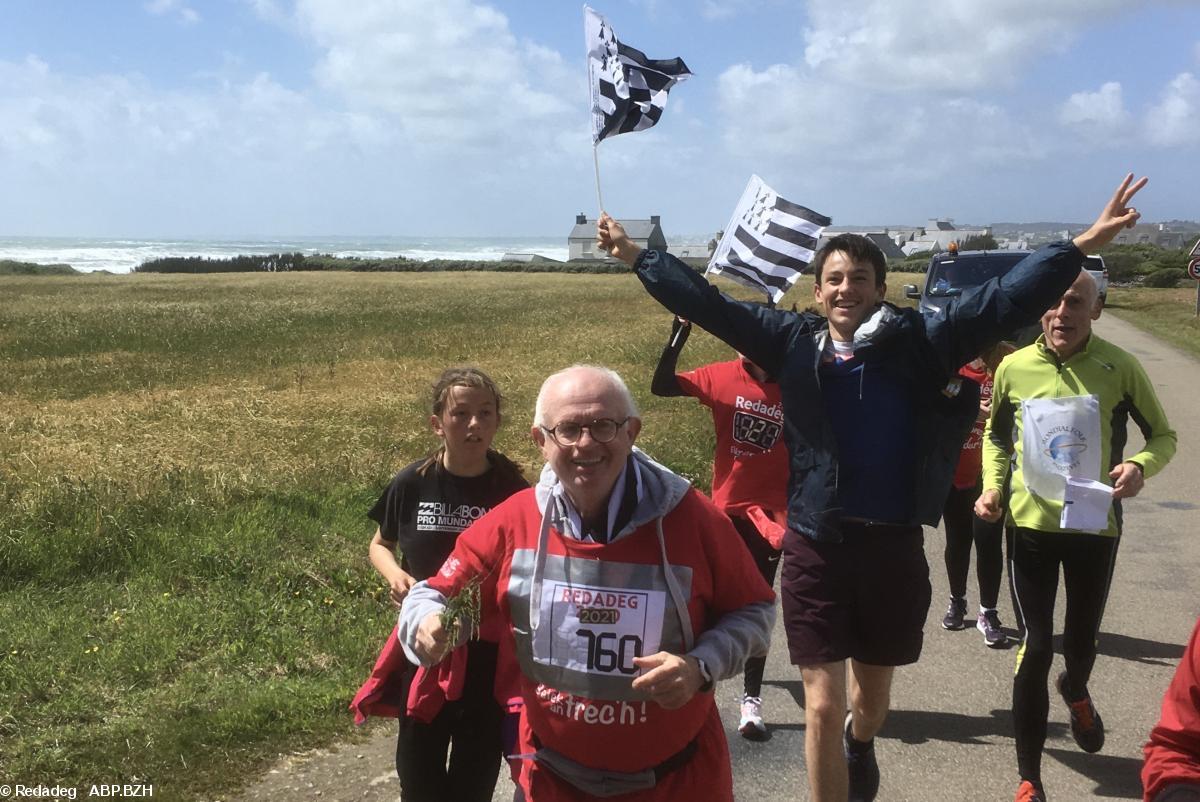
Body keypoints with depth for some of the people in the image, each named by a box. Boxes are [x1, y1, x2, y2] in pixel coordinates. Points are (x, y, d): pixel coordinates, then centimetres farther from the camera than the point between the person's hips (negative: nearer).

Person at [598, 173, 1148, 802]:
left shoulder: (917, 344, -5)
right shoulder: (795, 343, -3)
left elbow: (1006, 301, -9)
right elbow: (707, 304, 0)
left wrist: (1083, 244, -16)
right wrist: (636, 257, 0)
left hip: (893, 547, 1)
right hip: (815, 546, -1)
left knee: (873, 691, 23)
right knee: (822, 706, 0)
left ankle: (860, 748, 58)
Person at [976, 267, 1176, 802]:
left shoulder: (1119, 368, -10)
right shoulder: (1014, 367, -6)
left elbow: (1164, 436, 1)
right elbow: (996, 436, 11)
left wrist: (1141, 464, -21)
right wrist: (992, 486, -5)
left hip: (1095, 526, 0)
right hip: (1032, 523, 0)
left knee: (1082, 638, 17)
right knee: (1037, 646, 2)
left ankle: (1076, 691, 56)